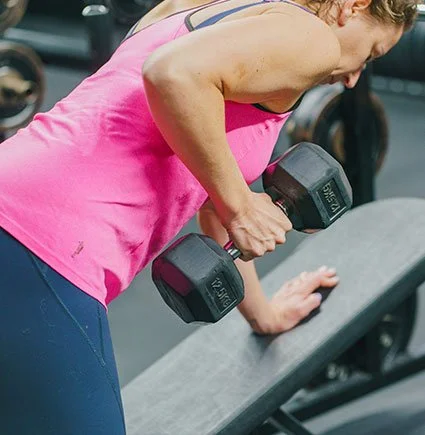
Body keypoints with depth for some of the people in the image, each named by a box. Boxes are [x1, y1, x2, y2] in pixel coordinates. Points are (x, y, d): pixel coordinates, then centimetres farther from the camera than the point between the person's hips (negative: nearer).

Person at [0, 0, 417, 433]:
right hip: (39, 259, -9)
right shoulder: (309, 36, 0)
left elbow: (214, 204, 39)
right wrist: (239, 206, -9)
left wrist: (263, 313, 50)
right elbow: (173, 73, -22)